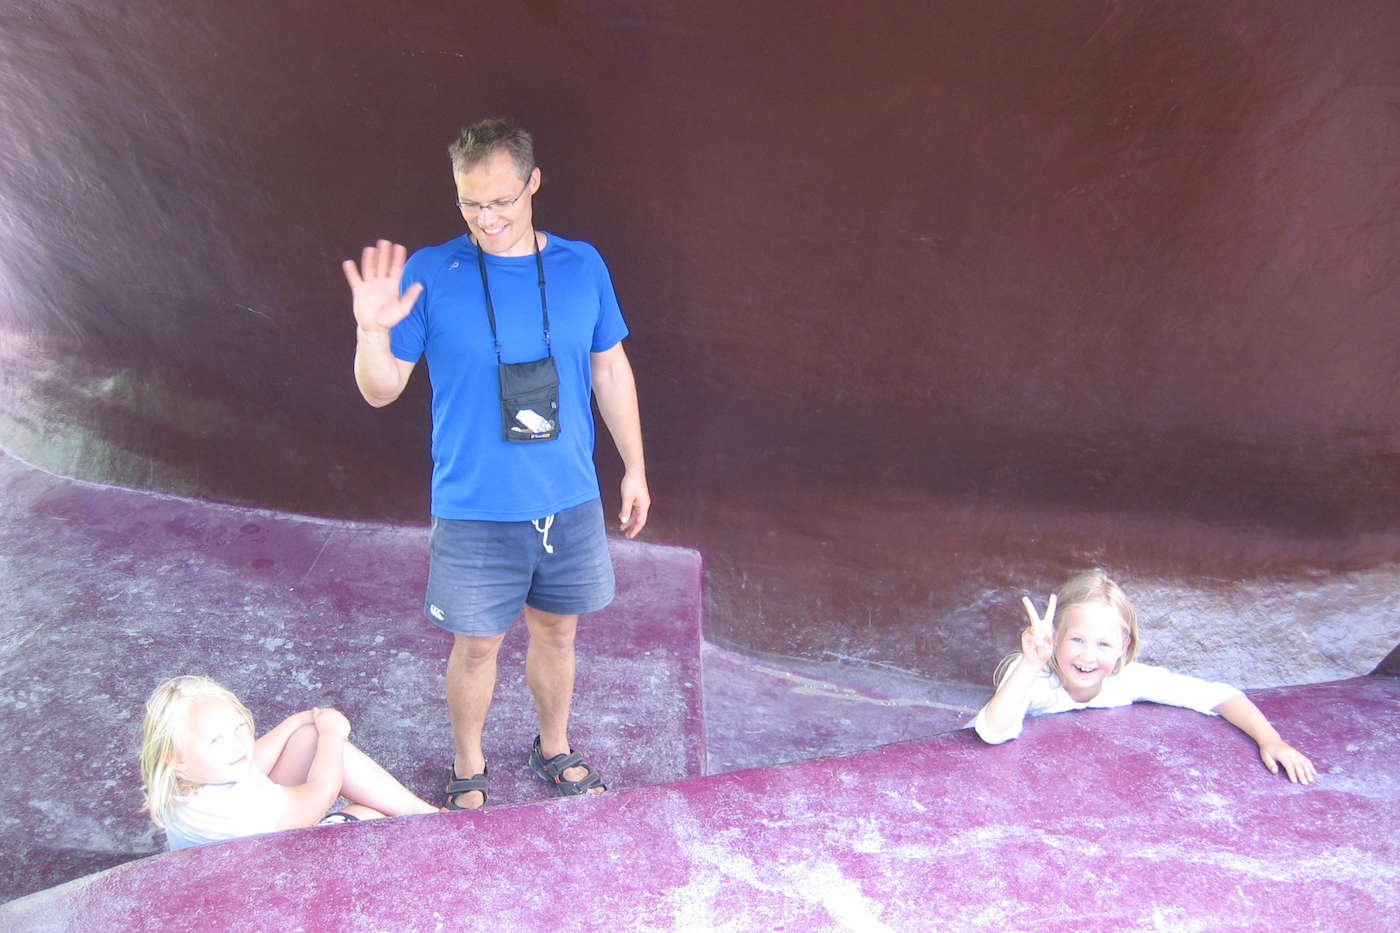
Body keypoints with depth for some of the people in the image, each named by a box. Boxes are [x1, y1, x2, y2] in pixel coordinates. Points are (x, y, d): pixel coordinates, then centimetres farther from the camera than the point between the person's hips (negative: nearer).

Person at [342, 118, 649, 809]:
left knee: (556, 631, 19)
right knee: (477, 645, 12)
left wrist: (634, 467, 10)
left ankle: (554, 751, 44)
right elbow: (381, 391, -6)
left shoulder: (582, 266, -2)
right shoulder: (428, 275, -10)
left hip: (570, 500, 3)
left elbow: (611, 370, 8)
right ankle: (467, 769, 37)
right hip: (474, 510, -2)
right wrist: (372, 332, -27)